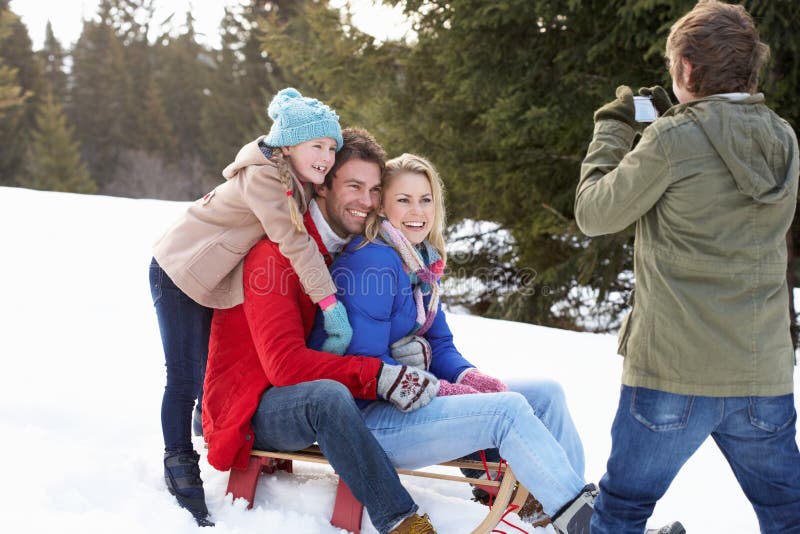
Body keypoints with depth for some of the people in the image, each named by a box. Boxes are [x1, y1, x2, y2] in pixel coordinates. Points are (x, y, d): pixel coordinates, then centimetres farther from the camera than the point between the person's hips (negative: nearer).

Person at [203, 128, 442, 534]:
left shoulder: (349, 253, 8)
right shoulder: (276, 254, -18)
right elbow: (285, 362, -27)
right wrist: (379, 377, -34)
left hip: (307, 403, 9)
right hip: (247, 409, -8)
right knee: (329, 395, -39)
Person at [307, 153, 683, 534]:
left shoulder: (422, 261, 11)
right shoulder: (372, 262, -18)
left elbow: (439, 343, 13)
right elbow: (366, 363, -22)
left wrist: (469, 378, -8)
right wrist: (447, 392, -23)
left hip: (414, 390, 10)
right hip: (367, 416, -10)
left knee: (545, 393, 1)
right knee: (509, 410, -25)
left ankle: (581, 503, -6)